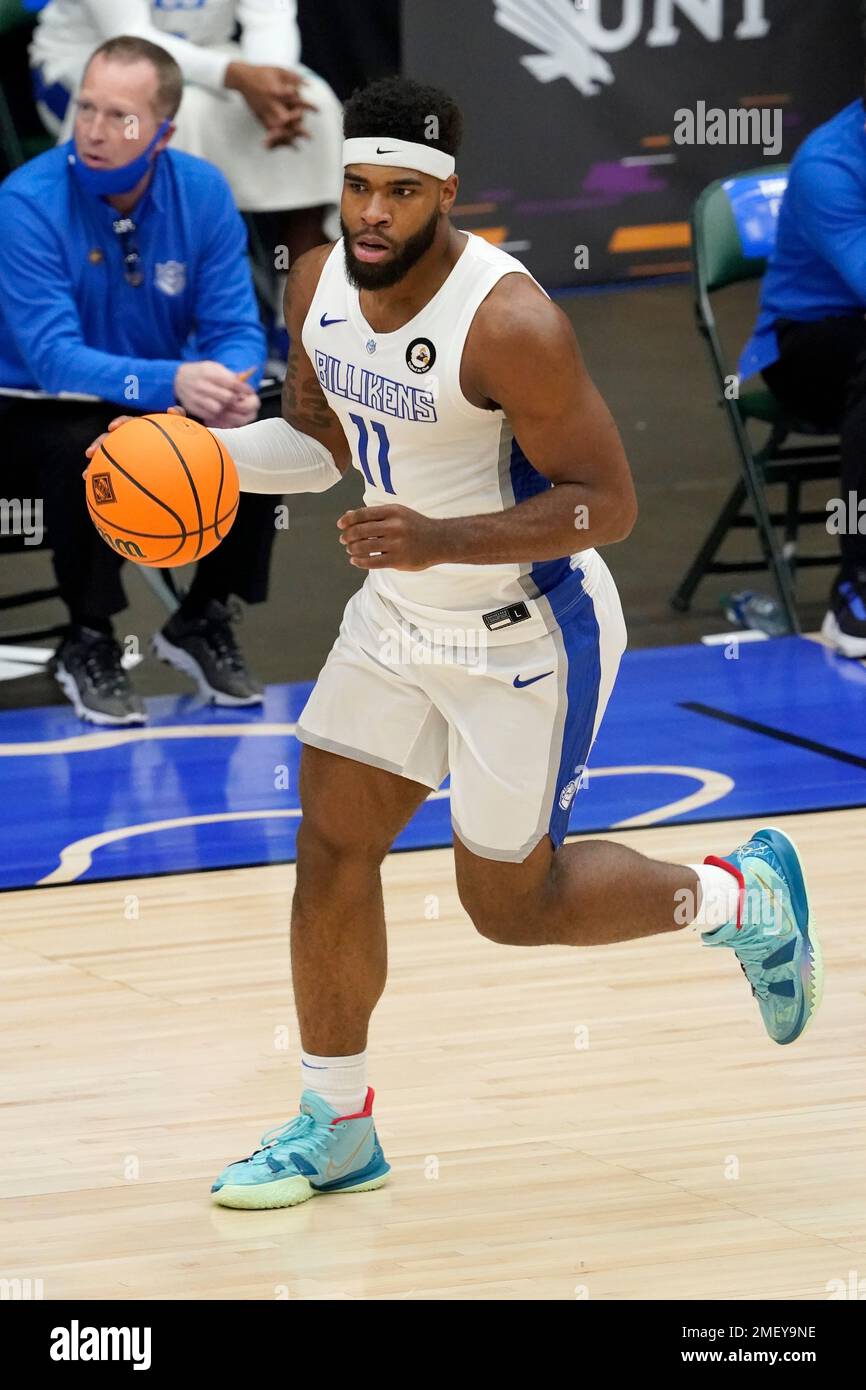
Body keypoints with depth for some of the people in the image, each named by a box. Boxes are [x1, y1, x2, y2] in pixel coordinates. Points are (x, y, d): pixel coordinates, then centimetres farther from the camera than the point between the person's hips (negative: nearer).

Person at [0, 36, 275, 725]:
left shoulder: (202, 192, -10)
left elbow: (236, 329, -9)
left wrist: (231, 388, -35)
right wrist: (172, 383, -46)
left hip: (161, 402, 4)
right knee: (92, 447, -36)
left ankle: (202, 622, 5)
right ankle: (88, 644, -13)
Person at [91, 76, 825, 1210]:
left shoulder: (510, 322, -29)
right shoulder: (318, 285, -5)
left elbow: (607, 503, -26)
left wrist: (442, 540, -37)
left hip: (527, 636, -7)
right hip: (400, 615, 7)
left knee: (511, 905, 4)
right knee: (331, 849, 4)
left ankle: (742, 895, 28)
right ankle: (336, 1127, 19)